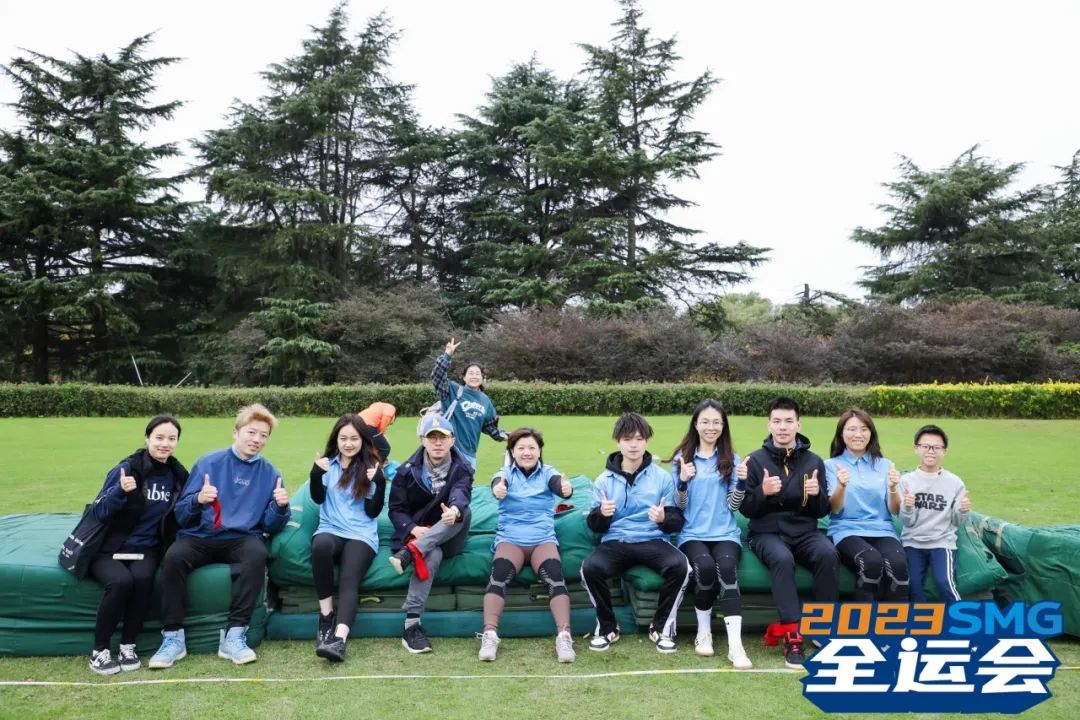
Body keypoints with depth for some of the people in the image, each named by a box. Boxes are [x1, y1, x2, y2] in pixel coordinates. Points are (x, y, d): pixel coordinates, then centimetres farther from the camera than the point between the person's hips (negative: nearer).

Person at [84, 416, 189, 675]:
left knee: (142, 578, -30)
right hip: (109, 548, -3)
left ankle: (128, 646, -12)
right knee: (121, 581, -32)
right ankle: (99, 651, -12)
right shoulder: (126, 469, -12)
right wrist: (119, 491, -33)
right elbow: (98, 512, -16)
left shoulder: (177, 475, 2)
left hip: (145, 549, 3)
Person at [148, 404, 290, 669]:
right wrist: (198, 500, -21)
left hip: (241, 539, 0)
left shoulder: (269, 473, 6)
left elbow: (270, 525, 4)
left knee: (257, 553, -33)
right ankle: (173, 637, -18)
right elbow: (181, 513, 1)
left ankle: (234, 635, -27)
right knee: (174, 556, -30)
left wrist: (280, 507, -17)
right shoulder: (209, 462, 4)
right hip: (200, 536, 0)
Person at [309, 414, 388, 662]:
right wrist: (316, 474, -15)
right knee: (321, 545, -35)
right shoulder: (328, 463, 14)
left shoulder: (371, 467, 8)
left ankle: (339, 639, -46)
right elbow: (318, 498, 2)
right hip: (330, 530, 1)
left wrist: (380, 483, -14)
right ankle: (326, 615, -22)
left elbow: (373, 512, 1)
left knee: (349, 580, -28)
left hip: (362, 535, -1)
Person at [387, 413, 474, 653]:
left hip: (448, 540, 1)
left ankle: (411, 553, -40)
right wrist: (413, 528, -23)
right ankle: (411, 624, -38)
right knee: (432, 555, -37)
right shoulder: (407, 471, 0)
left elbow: (460, 494, -25)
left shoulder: (461, 469, -3)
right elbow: (396, 509, -1)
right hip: (416, 535, -1)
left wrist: (454, 511, -51)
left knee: (465, 511, -31)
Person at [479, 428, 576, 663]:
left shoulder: (547, 472, 8)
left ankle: (564, 636, -33)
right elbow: (498, 483, -19)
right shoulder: (506, 473, 6)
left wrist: (566, 488, -43)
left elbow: (557, 483, -17)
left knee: (554, 574, -29)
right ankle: (490, 635, -31)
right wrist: (497, 489, -46)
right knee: (499, 574, -30)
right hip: (509, 539, 0)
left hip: (543, 539, 0)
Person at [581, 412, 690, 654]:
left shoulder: (663, 477, 6)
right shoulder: (604, 480, 8)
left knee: (680, 566, -31)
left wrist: (663, 519, -20)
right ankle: (607, 627, -4)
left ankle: (661, 627, -6)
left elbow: (677, 522, 4)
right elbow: (595, 527, 8)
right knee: (590, 568, -31)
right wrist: (601, 513, -16)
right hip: (615, 542, 0)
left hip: (653, 541, 0)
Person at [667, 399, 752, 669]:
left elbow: (733, 506, 4)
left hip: (725, 533, 1)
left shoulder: (731, 460, 10)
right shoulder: (682, 458, 7)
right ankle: (703, 632, -8)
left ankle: (735, 644, -31)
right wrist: (683, 482, -16)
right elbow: (678, 506, 3)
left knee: (726, 568, -31)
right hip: (692, 534, -1)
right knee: (705, 567, -31)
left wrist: (742, 483, -13)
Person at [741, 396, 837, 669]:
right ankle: (792, 637, -32)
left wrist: (818, 494, -14)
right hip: (767, 533, -2)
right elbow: (746, 509, -1)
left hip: (804, 531, 2)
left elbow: (822, 512, 8)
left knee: (828, 554, -31)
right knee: (782, 558, -36)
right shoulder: (756, 460, 1)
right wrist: (763, 492, -21)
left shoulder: (813, 461, 8)